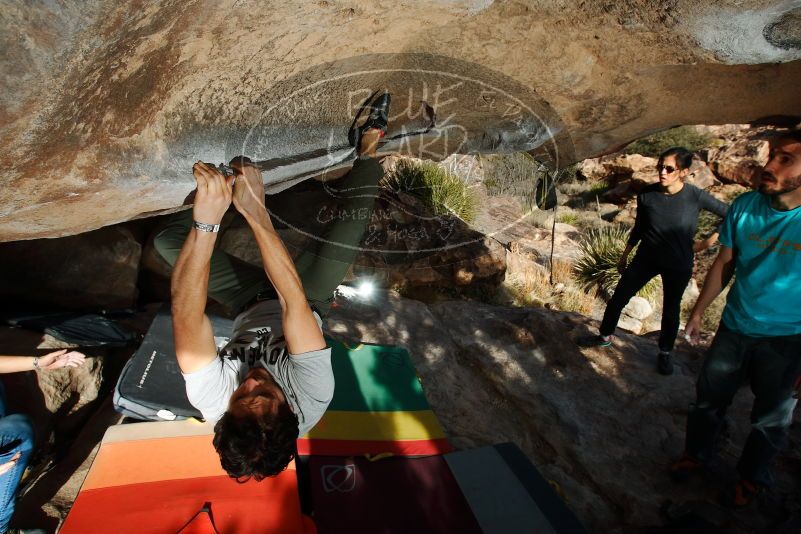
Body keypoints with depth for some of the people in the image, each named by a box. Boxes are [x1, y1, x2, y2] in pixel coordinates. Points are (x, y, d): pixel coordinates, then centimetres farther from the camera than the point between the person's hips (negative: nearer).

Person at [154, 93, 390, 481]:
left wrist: (206, 221, -56)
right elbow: (294, 299, -46)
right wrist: (256, 211, -50)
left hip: (253, 305, 2)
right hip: (308, 304, -1)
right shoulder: (313, 397, -40)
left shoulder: (213, 402, -38)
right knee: (356, 212, -12)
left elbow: (185, 310, -45)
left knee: (168, 238, -4)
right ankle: (368, 148, 17)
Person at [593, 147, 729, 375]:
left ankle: (665, 353, 35)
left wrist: (709, 241, -10)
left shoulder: (695, 196, -18)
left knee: (671, 310, 14)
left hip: (678, 265, -2)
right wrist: (624, 256, 10)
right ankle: (605, 337, 24)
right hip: (646, 258, 2)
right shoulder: (647, 194, -11)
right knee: (618, 299, 2)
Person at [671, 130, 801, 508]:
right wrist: (698, 311, 8)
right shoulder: (745, 206, -10)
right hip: (734, 328, 3)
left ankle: (752, 476, 41)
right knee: (708, 400, 17)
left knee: (770, 419, 16)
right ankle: (696, 454, 41)